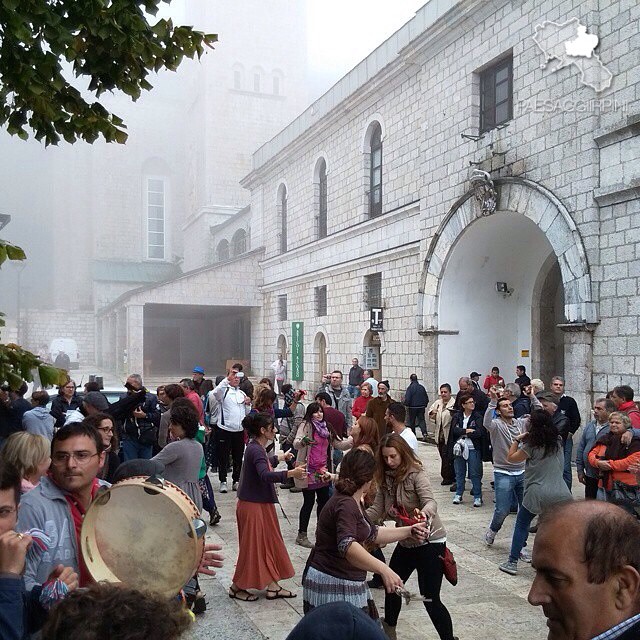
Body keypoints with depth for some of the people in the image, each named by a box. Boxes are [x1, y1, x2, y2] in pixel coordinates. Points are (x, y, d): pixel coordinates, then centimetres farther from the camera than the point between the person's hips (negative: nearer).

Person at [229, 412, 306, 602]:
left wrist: (280, 457, 42)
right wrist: (291, 473, -47)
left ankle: (272, 586, 23)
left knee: (269, 543, 14)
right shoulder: (255, 450, -23)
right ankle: (237, 587, 18)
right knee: (252, 546, 2)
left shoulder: (257, 448, 7)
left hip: (262, 504, 10)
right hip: (252, 506, -10)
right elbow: (265, 475, -39)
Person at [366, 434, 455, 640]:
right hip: (405, 542, 8)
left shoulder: (417, 474, -19)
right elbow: (377, 510, -3)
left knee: (430, 599, -7)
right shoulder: (386, 478, 0)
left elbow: (431, 503, -33)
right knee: (391, 586, 20)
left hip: (430, 542, -8)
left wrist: (422, 513, -56)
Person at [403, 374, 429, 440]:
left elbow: (407, 399, -16)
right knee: (421, 420, 5)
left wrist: (406, 405, 2)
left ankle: (413, 434, 18)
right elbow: (426, 398, 9)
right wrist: (424, 405, 21)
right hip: (421, 407, 4)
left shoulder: (410, 388, -12)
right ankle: (424, 432, -16)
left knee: (412, 422, 11)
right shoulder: (422, 387, 4)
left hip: (412, 407, -3)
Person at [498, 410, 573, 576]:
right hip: (560, 494, 3)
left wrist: (516, 440, 10)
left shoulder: (531, 446, -6)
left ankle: (512, 562, 10)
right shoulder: (558, 441, 5)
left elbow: (511, 457, 4)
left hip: (537, 494, -3)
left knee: (521, 524, 10)